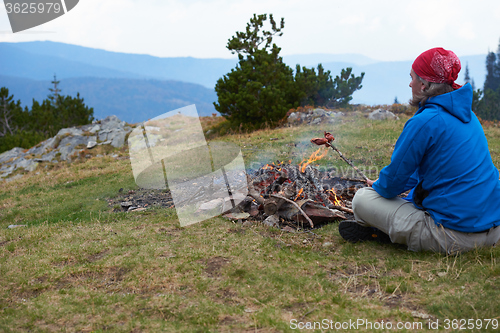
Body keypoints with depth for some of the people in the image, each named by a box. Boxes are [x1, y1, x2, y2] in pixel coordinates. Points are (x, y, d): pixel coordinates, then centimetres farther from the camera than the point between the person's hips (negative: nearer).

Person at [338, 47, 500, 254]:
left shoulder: (424, 122, -17)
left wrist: (377, 186, 13)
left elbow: (394, 182, -9)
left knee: (361, 199, -3)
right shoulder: (468, 115, 11)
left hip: (454, 237, -9)